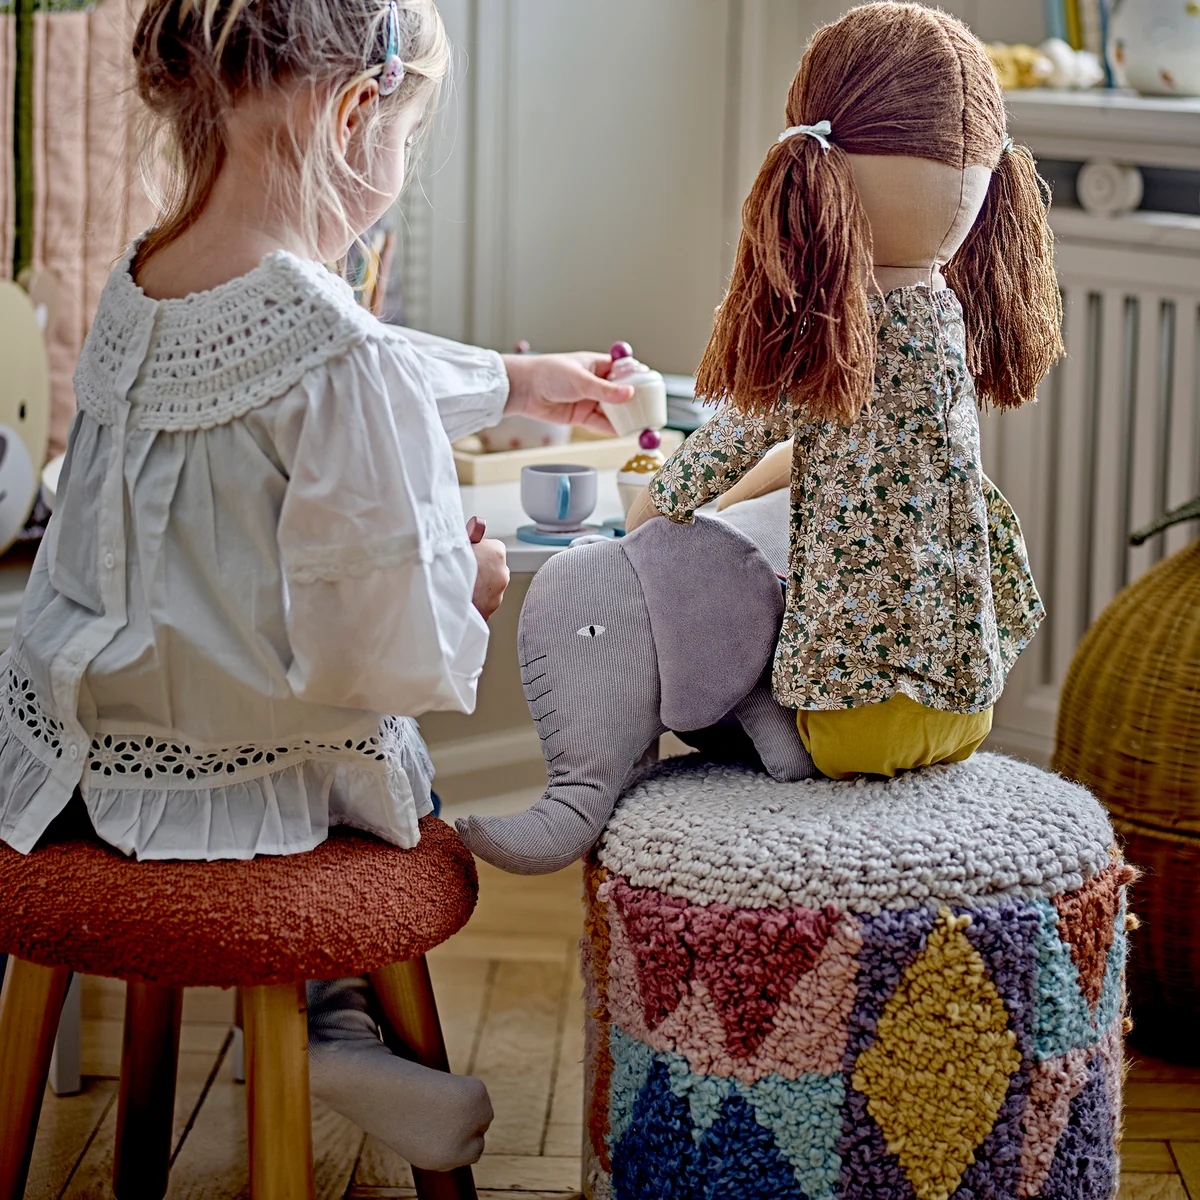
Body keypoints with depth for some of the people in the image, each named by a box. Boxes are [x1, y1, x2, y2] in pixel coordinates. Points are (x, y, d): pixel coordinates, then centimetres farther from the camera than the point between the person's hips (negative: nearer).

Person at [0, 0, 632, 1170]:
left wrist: (510, 381, 30)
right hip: (252, 792, -6)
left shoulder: (133, 295, -4)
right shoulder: (341, 352, -28)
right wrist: (467, 581, -3)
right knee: (392, 747, 29)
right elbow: (384, 653, -26)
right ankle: (336, 1016, 21)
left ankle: (331, 1025, 27)